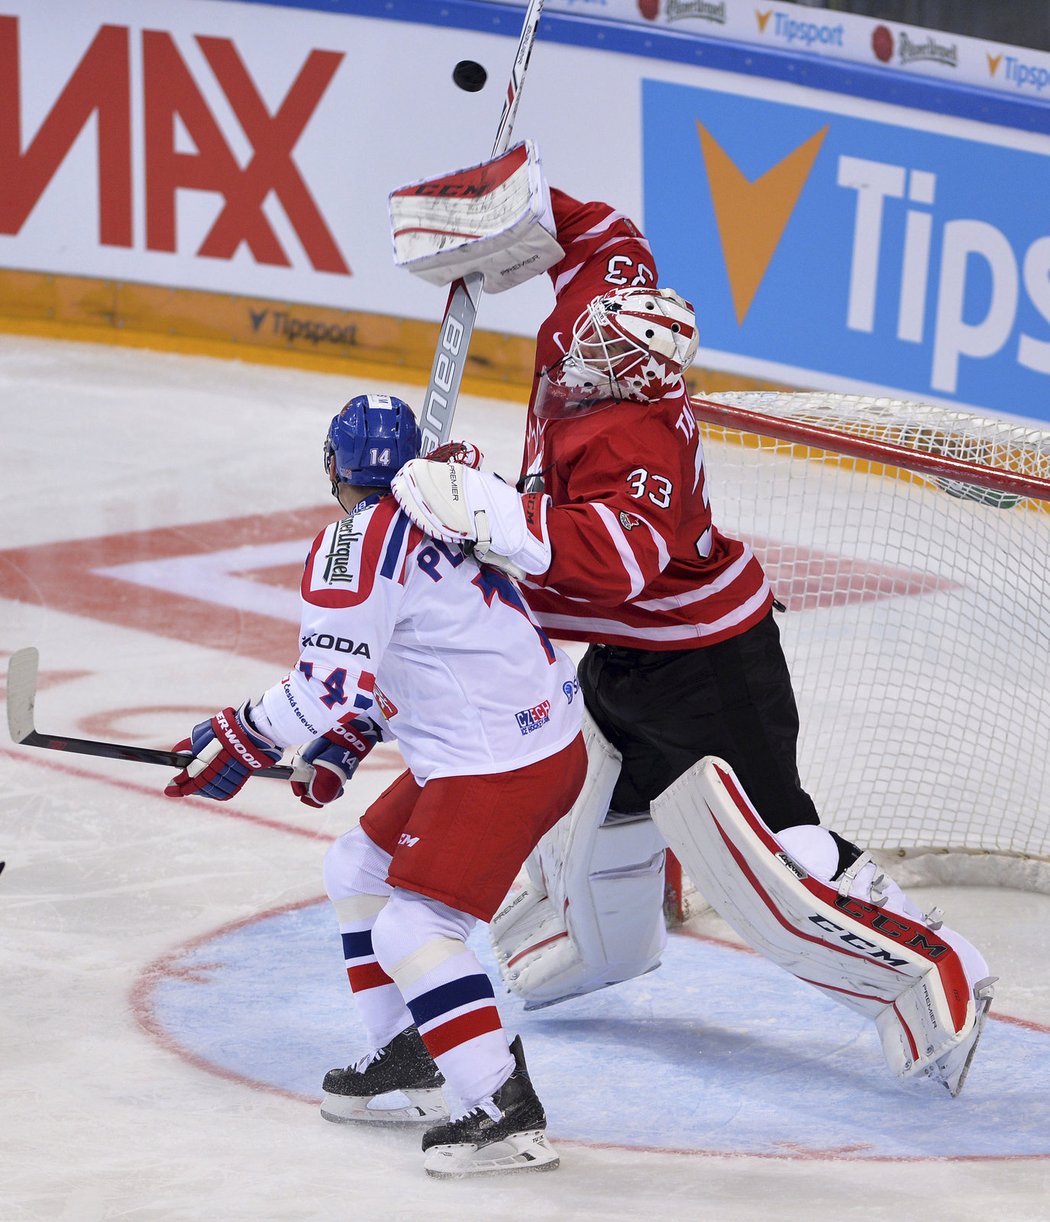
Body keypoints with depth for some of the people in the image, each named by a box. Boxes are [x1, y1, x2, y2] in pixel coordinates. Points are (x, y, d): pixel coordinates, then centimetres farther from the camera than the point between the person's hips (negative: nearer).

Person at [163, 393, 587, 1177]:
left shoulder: (357, 545, -16)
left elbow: (333, 683, -22)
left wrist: (244, 738, -9)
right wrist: (343, 749, 23)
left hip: (502, 766, -10)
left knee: (412, 928, -14)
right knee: (359, 870, 21)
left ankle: (507, 1114, -19)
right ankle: (408, 1065, 27)